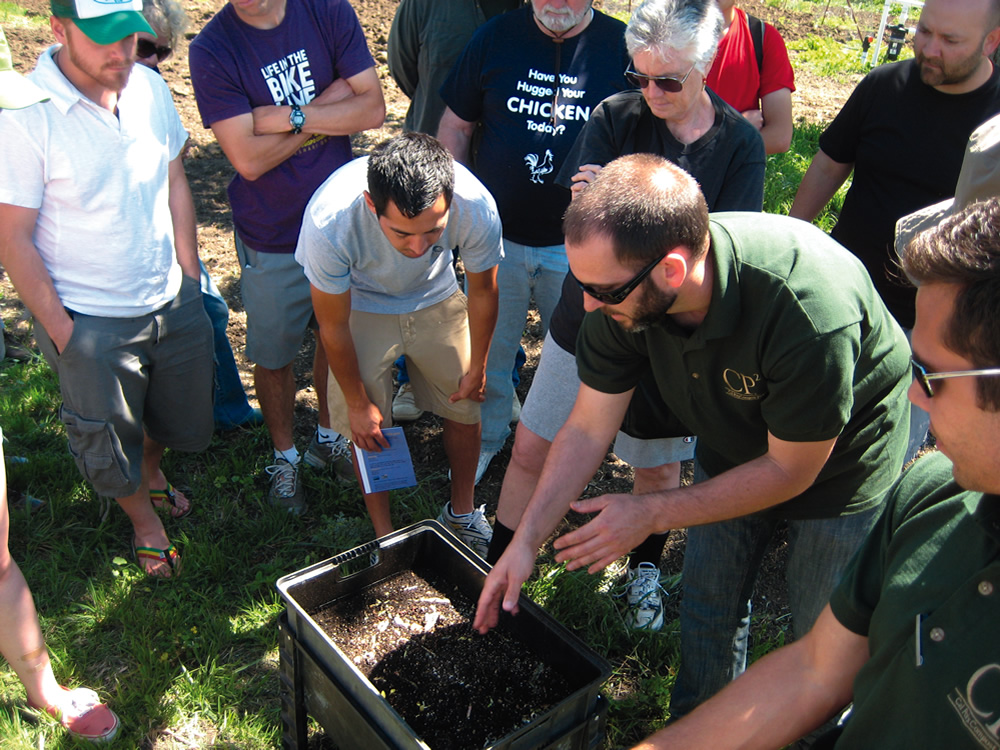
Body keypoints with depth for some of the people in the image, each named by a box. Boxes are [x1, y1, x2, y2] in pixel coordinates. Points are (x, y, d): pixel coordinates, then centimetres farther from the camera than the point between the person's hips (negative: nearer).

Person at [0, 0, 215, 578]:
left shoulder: (149, 85, -4)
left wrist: (191, 281, 5)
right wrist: (61, 332, -12)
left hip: (171, 300, 5)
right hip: (91, 320, -5)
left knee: (186, 418, 23)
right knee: (110, 443, 14)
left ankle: (152, 470, 56)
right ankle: (143, 518, 44)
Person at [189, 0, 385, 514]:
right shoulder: (212, 50, -15)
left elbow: (372, 107, -13)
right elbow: (248, 158, -21)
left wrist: (291, 116, -21)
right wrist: (328, 105, -17)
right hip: (272, 237, -3)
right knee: (274, 355, 12)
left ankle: (329, 437, 43)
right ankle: (284, 456, 37)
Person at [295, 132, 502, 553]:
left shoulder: (476, 207, -35)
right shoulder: (329, 221, -40)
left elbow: (482, 289, -12)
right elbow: (333, 326, -21)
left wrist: (477, 367, 2)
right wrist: (357, 403, -8)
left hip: (436, 299, 2)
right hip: (361, 306, -2)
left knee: (465, 407, 8)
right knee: (368, 428, -1)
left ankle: (461, 511, 34)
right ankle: (384, 533, 23)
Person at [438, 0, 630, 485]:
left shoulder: (620, 47, -5)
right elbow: (455, 126, 6)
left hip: (577, 243, -1)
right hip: (496, 233, 1)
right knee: (487, 345, 15)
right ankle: (486, 437, 38)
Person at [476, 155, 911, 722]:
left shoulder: (811, 309, -42)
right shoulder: (625, 285, -26)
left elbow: (791, 470, -27)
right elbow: (588, 430, -14)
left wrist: (652, 514, -22)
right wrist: (526, 540, -15)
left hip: (839, 462, -4)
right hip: (732, 448, 5)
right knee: (708, 608, 16)